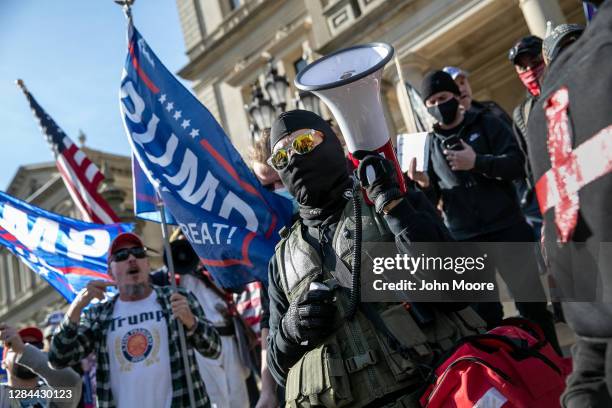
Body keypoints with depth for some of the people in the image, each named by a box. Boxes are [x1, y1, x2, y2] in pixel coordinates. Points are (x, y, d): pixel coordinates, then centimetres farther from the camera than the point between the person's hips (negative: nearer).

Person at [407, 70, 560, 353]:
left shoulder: (486, 124, 5)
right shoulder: (429, 143, 9)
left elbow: (517, 164, -8)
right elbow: (430, 200, 9)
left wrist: (476, 162, -22)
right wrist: (423, 184, -13)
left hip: (507, 228, -1)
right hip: (464, 240, 2)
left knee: (532, 303, 5)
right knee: (485, 316, 7)